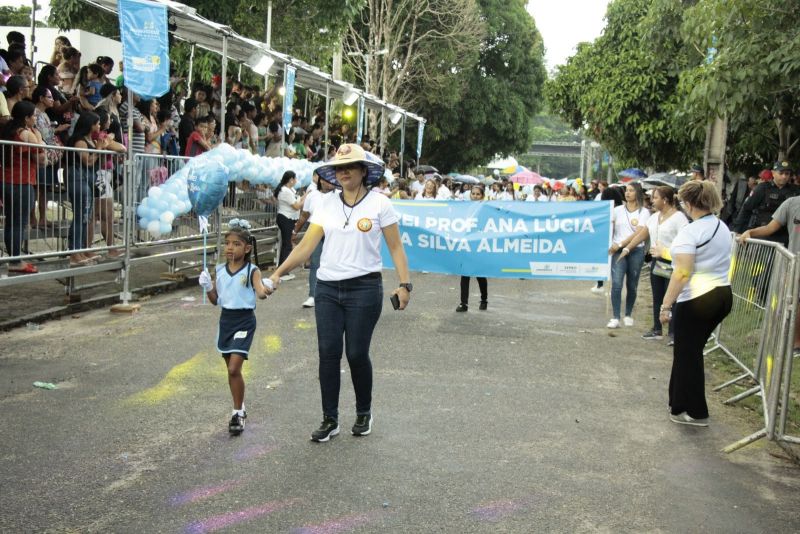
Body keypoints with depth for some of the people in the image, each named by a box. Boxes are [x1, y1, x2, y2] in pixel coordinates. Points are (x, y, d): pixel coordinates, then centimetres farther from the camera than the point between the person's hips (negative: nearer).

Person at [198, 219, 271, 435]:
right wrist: (207, 287, -9)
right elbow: (215, 300, 10)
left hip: (244, 321, -6)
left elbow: (260, 291, -28)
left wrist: (266, 290, -51)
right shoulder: (220, 271, 4)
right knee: (231, 369, 15)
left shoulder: (251, 271, -11)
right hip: (226, 319, 6)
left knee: (234, 369, -12)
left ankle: (238, 414, 2)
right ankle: (239, 409, 31)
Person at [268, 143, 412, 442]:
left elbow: (395, 248, -1)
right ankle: (330, 420, 17)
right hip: (327, 288, 4)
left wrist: (404, 285, -9)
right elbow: (306, 246, 0)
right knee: (328, 353, 3)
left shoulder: (379, 204, -4)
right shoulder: (326, 204, 5)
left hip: (364, 287, -3)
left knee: (357, 354, 2)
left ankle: (364, 414, 26)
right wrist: (278, 273, -10)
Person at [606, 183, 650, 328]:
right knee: (616, 283, -12)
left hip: (636, 251, -1)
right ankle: (615, 318, -10)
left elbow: (639, 233, -9)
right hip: (618, 251, 1)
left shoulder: (644, 212, 1)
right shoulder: (618, 210, 8)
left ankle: (628, 315, 25)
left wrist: (621, 244, -15)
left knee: (632, 285, 8)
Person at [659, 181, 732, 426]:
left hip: (697, 299, -8)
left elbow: (682, 274, -22)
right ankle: (681, 404, 27)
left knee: (687, 354, 5)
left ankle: (695, 412, 13)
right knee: (691, 351, 18)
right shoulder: (723, 228, 10)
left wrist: (666, 305, -18)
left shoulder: (690, 232, -16)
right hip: (723, 294, 8)